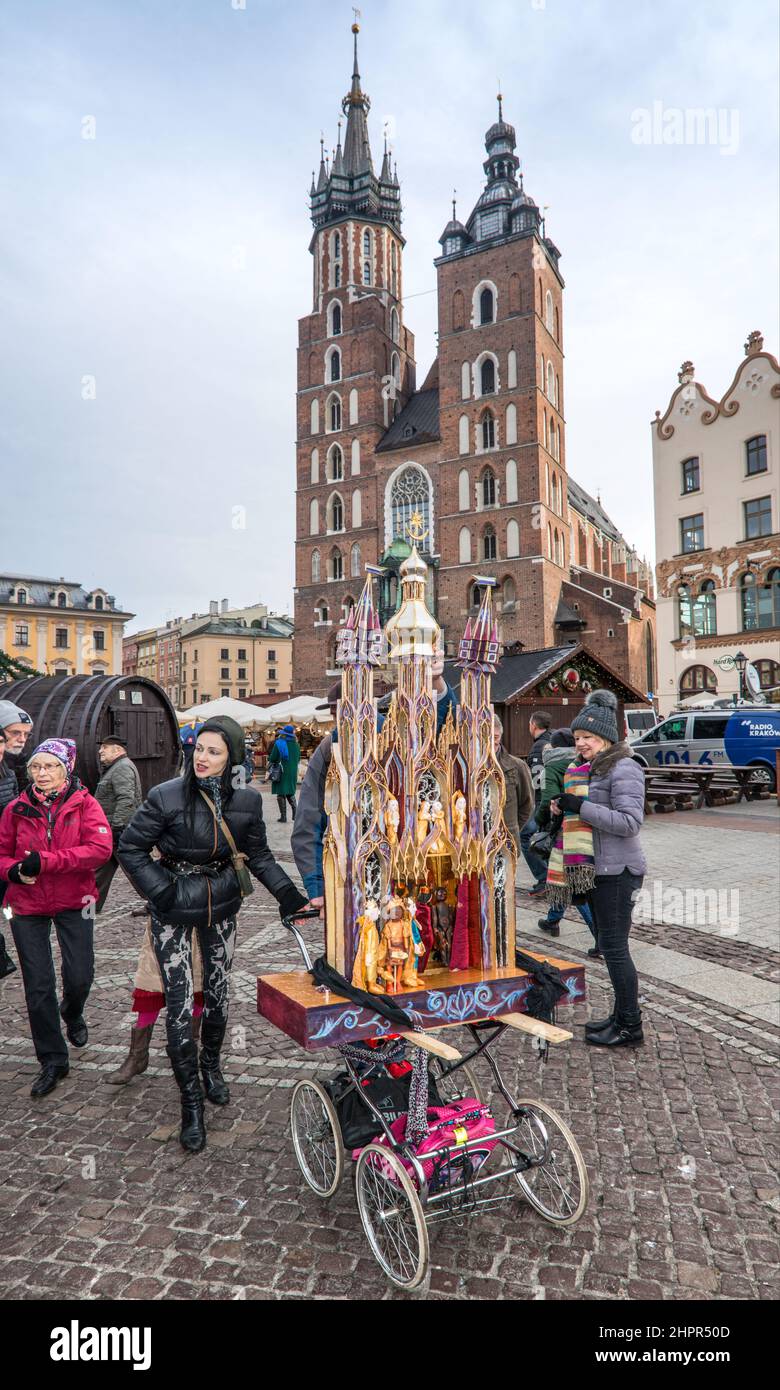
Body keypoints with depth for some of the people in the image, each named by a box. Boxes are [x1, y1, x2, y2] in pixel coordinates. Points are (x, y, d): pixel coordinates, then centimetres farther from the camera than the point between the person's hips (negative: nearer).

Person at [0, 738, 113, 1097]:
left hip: (73, 903, -1)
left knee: (79, 976, 3)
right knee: (38, 986, 5)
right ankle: (52, 1059, 22)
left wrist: (44, 861, -27)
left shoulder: (84, 804, -9)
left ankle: (72, 1014, 41)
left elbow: (101, 848, -22)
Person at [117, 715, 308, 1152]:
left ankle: (211, 1065, 44)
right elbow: (130, 848, -8)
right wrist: (161, 891, -13)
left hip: (221, 907, 3)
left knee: (219, 992, 15)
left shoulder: (247, 801, -9)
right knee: (180, 1004, -3)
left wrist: (287, 892, -6)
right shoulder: (167, 796, -18)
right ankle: (192, 1102, 15)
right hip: (174, 912, -3)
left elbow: (259, 855, 3)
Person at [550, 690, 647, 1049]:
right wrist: (562, 806, 5)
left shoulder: (623, 769, -14)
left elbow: (629, 821, -22)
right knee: (609, 944, 16)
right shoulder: (589, 769, 15)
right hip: (598, 867, 10)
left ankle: (630, 1027, 9)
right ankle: (621, 1016, 28)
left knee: (614, 946, -3)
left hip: (617, 870, -10)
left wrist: (581, 806, -22)